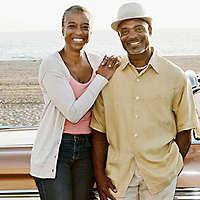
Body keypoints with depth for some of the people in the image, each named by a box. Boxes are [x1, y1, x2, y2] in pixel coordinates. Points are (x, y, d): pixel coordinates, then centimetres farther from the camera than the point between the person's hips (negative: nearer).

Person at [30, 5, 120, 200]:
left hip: (86, 147, 5)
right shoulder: (51, 64, -13)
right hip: (54, 150, -5)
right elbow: (73, 113, -18)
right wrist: (101, 78, -14)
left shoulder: (96, 62, 4)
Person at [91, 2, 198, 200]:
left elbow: (184, 130, 5)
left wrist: (172, 168, 2)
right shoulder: (107, 76, 0)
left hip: (160, 175, 0)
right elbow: (99, 131, 2)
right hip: (119, 174, 1)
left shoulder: (175, 76, -2)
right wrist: (99, 175, -1)